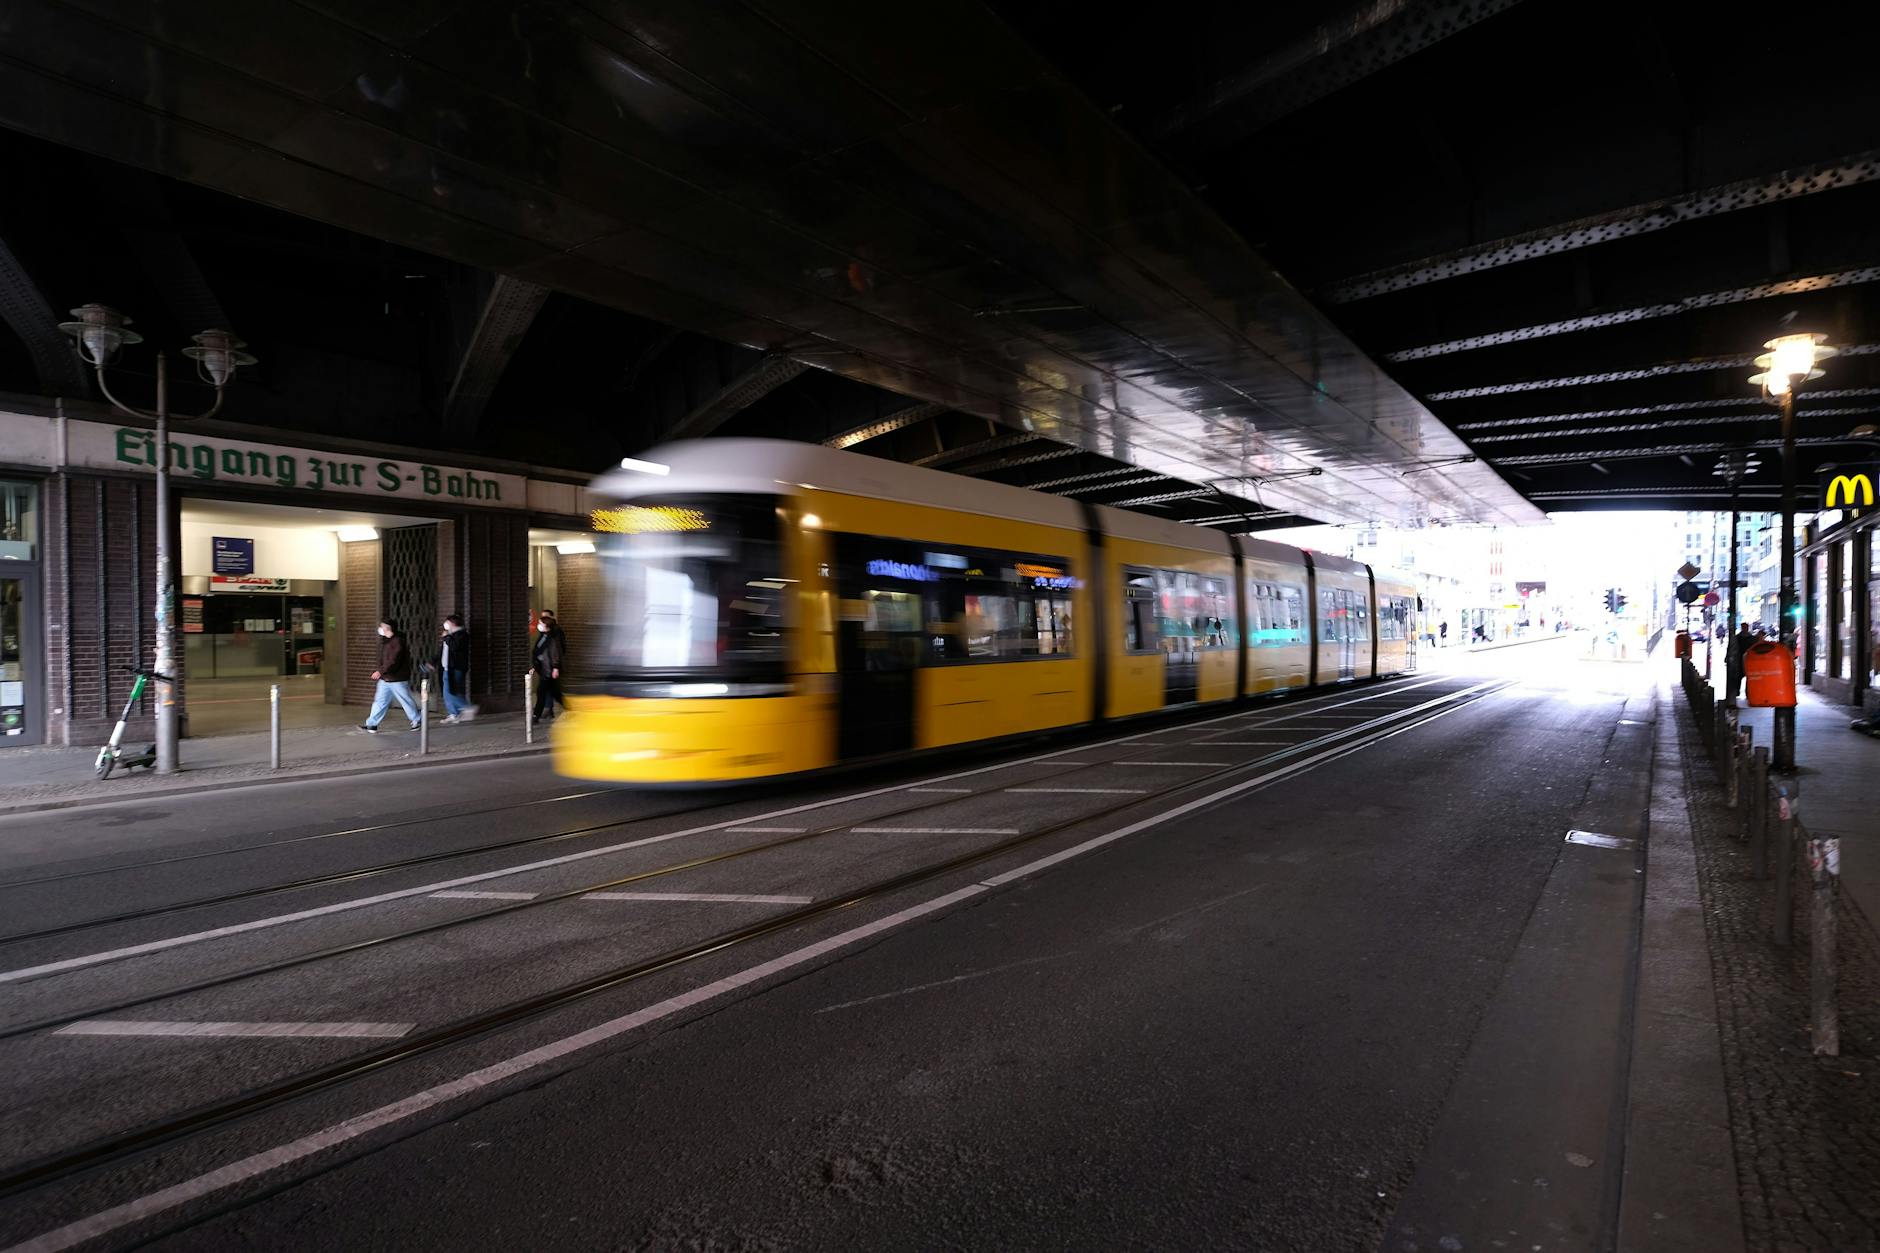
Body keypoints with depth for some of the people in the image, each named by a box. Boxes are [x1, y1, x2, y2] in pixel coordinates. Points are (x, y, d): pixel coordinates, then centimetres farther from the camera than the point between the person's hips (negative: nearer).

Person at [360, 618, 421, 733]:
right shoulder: (384, 641, 12)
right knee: (379, 701, 6)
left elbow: (394, 661, -25)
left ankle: (417, 721, 17)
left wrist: (380, 671, -26)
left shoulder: (398, 641, -18)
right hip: (385, 679, 9)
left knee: (406, 700, 3)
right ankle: (371, 724, 7)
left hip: (398, 679, -9)